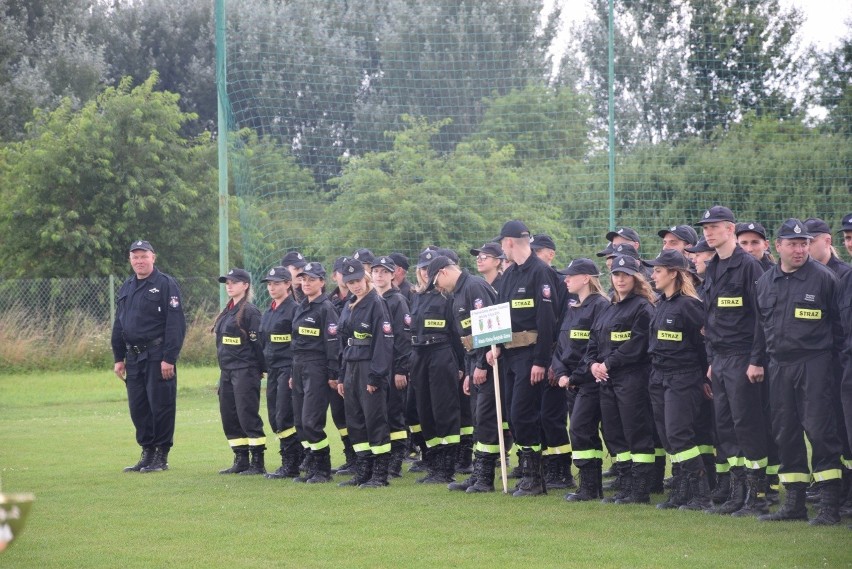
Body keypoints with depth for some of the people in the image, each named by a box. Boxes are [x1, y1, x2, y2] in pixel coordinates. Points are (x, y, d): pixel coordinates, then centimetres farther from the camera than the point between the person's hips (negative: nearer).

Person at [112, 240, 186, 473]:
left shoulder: (166, 285, -6)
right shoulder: (126, 287, 16)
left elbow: (176, 324, -11)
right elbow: (118, 325, 20)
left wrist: (169, 358, -17)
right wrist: (118, 358, 13)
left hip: (158, 357, -7)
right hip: (133, 357, 7)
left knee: (161, 405, -4)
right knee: (137, 407, 8)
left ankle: (161, 456, 4)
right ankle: (147, 453, 17)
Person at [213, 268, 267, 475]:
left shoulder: (250, 311, -10)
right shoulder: (226, 312, 16)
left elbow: (257, 342, -12)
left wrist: (261, 370, -11)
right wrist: (223, 369, 16)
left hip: (245, 371, -9)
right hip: (227, 372, 9)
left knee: (248, 416, -8)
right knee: (229, 417, 9)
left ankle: (258, 463, -4)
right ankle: (241, 461, 15)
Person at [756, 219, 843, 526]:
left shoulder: (823, 278, -4)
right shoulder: (765, 282, 10)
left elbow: (838, 322, 0)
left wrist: (833, 357, -4)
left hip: (814, 363, -5)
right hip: (779, 365, 5)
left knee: (819, 429, -10)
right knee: (785, 431, 8)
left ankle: (830, 506, -8)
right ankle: (794, 503, 16)